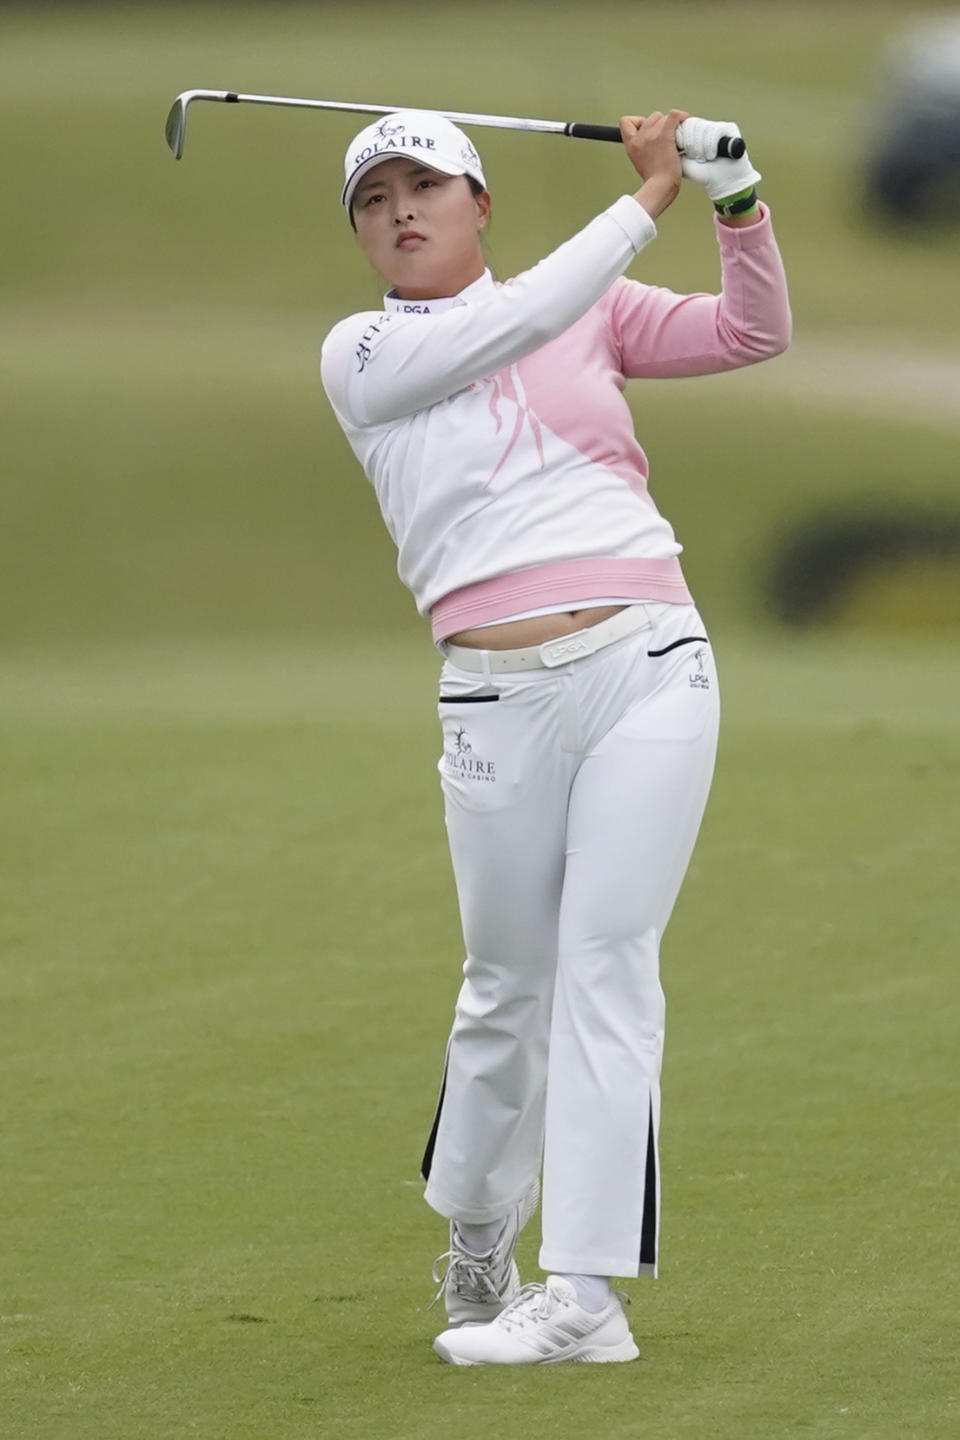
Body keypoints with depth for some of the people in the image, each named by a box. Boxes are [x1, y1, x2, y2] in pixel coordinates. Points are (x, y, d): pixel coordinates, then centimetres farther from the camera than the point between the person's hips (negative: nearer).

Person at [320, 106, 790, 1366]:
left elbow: (752, 334, 8)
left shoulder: (596, 311, 13)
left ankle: (588, 1295, -11)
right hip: (500, 697, 0)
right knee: (508, 982, 6)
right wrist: (647, 197, -7)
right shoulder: (361, 356, 5)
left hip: (649, 666, 0)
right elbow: (516, 324, -10)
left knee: (605, 960, -8)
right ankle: (477, 1240, 29)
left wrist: (737, 204, -8)